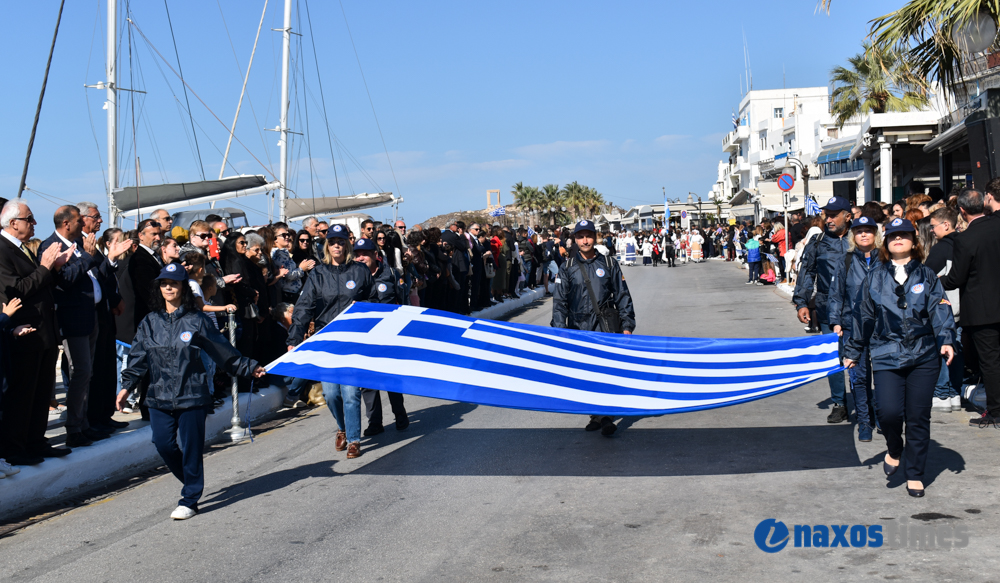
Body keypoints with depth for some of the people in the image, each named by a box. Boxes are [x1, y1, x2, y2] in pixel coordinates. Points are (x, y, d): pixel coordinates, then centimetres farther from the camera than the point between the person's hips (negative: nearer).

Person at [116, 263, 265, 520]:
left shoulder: (196, 321, 0)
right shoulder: (149, 322, 9)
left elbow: (222, 350, 4)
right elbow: (138, 357, 10)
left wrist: (248, 367, 3)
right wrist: (127, 386, 1)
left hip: (192, 394, -3)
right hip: (159, 396, 3)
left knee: (190, 448, -1)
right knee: (163, 444, 1)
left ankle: (189, 500, 9)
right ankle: (192, 480, 28)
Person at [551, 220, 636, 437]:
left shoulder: (609, 264, 6)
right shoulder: (567, 268, 7)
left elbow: (623, 296, 9)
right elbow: (559, 301, 7)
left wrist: (627, 325, 3)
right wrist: (560, 329, -4)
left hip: (605, 325, -2)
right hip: (578, 327, 2)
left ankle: (604, 416, -19)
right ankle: (598, 414, 17)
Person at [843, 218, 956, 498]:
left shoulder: (927, 276, 9)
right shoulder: (875, 278, 10)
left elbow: (940, 310, -1)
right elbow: (863, 316, 14)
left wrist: (946, 340, -17)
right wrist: (853, 351, 15)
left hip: (924, 356, 0)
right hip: (887, 356, 0)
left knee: (918, 417, 2)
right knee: (888, 411, -15)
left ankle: (915, 475, 17)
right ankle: (894, 449, 18)